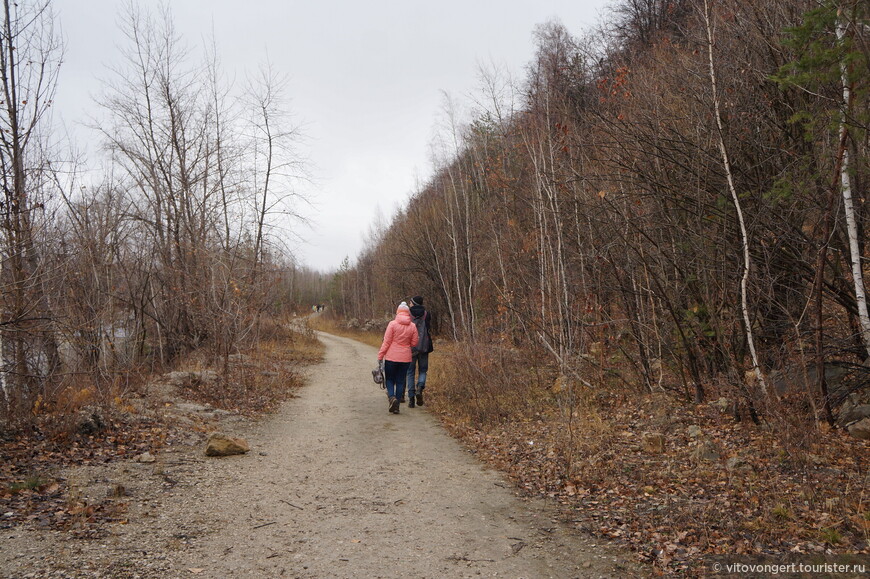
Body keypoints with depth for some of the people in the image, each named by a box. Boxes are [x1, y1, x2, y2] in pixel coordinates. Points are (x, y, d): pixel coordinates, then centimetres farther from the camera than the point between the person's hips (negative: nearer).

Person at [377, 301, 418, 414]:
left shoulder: (392, 324, -8)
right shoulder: (412, 326, 0)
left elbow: (386, 342, -8)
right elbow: (414, 343, 4)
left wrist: (380, 356, -2)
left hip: (391, 357, -2)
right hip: (405, 358, 2)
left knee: (389, 379, 12)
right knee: (400, 381, 10)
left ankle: (392, 397, -13)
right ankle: (396, 407, 10)